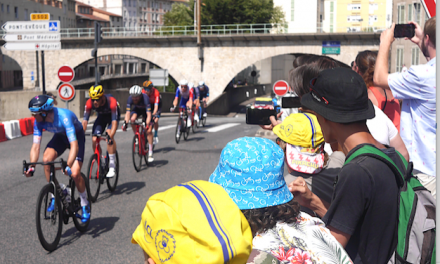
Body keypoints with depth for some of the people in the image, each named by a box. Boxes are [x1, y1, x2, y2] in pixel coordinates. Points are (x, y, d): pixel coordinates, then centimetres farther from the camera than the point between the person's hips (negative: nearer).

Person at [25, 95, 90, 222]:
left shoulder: (64, 117, -39)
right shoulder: (39, 121, -21)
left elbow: (74, 146, -45)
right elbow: (36, 146, -19)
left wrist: (68, 166, -56)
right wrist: (31, 166, -32)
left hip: (76, 136, -5)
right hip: (60, 136, 5)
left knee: (75, 174, -18)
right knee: (46, 160, -24)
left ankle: (85, 205, 6)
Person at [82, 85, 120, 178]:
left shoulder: (111, 102, -39)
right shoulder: (89, 103, -28)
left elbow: (114, 121, -43)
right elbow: (85, 120, -27)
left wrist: (111, 135, -57)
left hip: (112, 115, -4)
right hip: (101, 116, 4)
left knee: (109, 136, -29)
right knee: (94, 139, -13)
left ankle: (112, 166, -23)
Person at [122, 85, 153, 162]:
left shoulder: (145, 98, -40)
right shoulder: (130, 99, -31)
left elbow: (149, 114, -45)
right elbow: (128, 112, -33)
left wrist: (147, 124, -59)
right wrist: (125, 123, -48)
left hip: (145, 110, -3)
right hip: (136, 109, 3)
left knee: (149, 130, -17)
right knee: (132, 119, -31)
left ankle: (150, 153, -13)